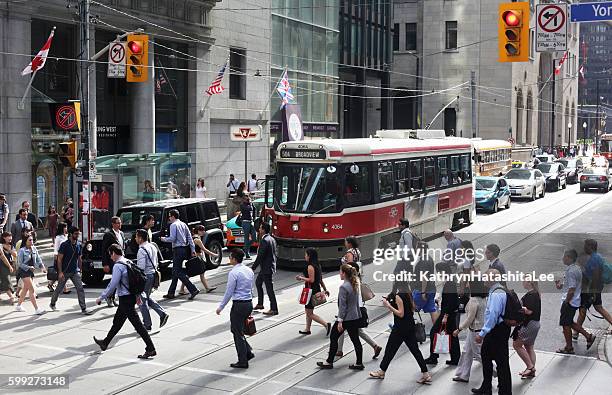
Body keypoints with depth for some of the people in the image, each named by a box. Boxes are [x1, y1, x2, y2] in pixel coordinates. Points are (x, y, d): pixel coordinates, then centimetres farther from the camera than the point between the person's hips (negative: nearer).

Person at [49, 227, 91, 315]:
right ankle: (52, 303, 35)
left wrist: (80, 270, 11)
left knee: (80, 289, -7)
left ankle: (83, 308, -7)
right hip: (65, 271, -4)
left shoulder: (79, 245, 4)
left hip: (75, 271, 4)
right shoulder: (64, 245, -12)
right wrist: (60, 272, -16)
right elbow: (59, 259, -11)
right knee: (59, 289, 12)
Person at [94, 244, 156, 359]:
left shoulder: (118, 266, -17)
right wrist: (138, 295, 23)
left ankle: (151, 349, -8)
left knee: (137, 324, -8)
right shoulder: (129, 263, 9)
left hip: (125, 299, -9)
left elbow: (113, 285, -19)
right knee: (117, 322, 23)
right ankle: (105, 343, 39)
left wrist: (101, 297, -10)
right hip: (131, 296, 9)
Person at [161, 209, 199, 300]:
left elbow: (172, 238, -18)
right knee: (175, 271, 15)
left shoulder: (173, 225, -10)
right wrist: (193, 249, 10)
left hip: (178, 250, -9)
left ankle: (193, 290, -16)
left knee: (178, 272, -7)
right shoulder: (183, 224, 14)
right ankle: (171, 293, 21)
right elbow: (190, 238, 11)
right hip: (185, 249, 9)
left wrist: (164, 239, 0)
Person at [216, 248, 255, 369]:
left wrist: (221, 307, -4)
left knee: (238, 332, 3)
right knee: (238, 329, 22)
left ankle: (243, 362, 7)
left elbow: (229, 292, -13)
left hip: (239, 305, -8)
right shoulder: (249, 270, 8)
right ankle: (248, 352, 17)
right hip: (249, 303, 8)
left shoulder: (234, 273, -15)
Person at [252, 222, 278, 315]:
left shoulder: (264, 241, -21)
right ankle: (260, 304, 33)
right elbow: (274, 253, 14)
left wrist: (253, 268, -14)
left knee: (269, 288, -4)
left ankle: (274, 309, 2)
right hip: (271, 265, 10)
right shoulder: (272, 239, 8)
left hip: (267, 268, -10)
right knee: (258, 282, 24)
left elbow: (260, 256, -21)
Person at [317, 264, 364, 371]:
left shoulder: (343, 287, -19)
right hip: (355, 317, 7)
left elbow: (342, 306, -20)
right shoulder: (355, 285, 5)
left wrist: (340, 321, -17)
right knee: (355, 340, 10)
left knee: (333, 337, 8)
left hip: (346, 318, -7)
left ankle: (329, 362, 16)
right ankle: (359, 363, 14)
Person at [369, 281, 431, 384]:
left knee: (390, 349, 7)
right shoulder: (408, 295, 7)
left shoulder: (398, 296, -17)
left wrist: (388, 306, -19)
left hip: (400, 328, -8)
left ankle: (381, 372, 20)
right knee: (415, 350, 9)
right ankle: (425, 374, 6)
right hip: (410, 327, 8)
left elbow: (401, 314, -20)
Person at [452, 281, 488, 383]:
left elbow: (469, 319, -21)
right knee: (466, 352, 17)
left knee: (478, 354, 4)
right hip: (482, 328, 9)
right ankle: (463, 375, 26)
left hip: (475, 331, -9)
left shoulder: (474, 301, -23)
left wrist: (459, 329, -12)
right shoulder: (483, 299, 2)